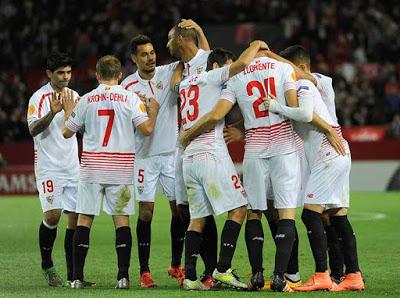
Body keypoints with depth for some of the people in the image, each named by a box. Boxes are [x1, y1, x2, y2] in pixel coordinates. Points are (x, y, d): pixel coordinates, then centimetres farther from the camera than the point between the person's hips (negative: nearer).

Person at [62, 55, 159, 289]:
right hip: (121, 169, -1)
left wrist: (68, 111, 30)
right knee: (121, 219, 4)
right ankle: (123, 276, -3)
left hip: (92, 167, 1)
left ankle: (77, 277, 1)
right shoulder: (130, 98, -2)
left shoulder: (86, 100, 3)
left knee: (84, 219, 4)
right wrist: (153, 112, 10)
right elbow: (147, 129, -10)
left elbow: (67, 132, 11)